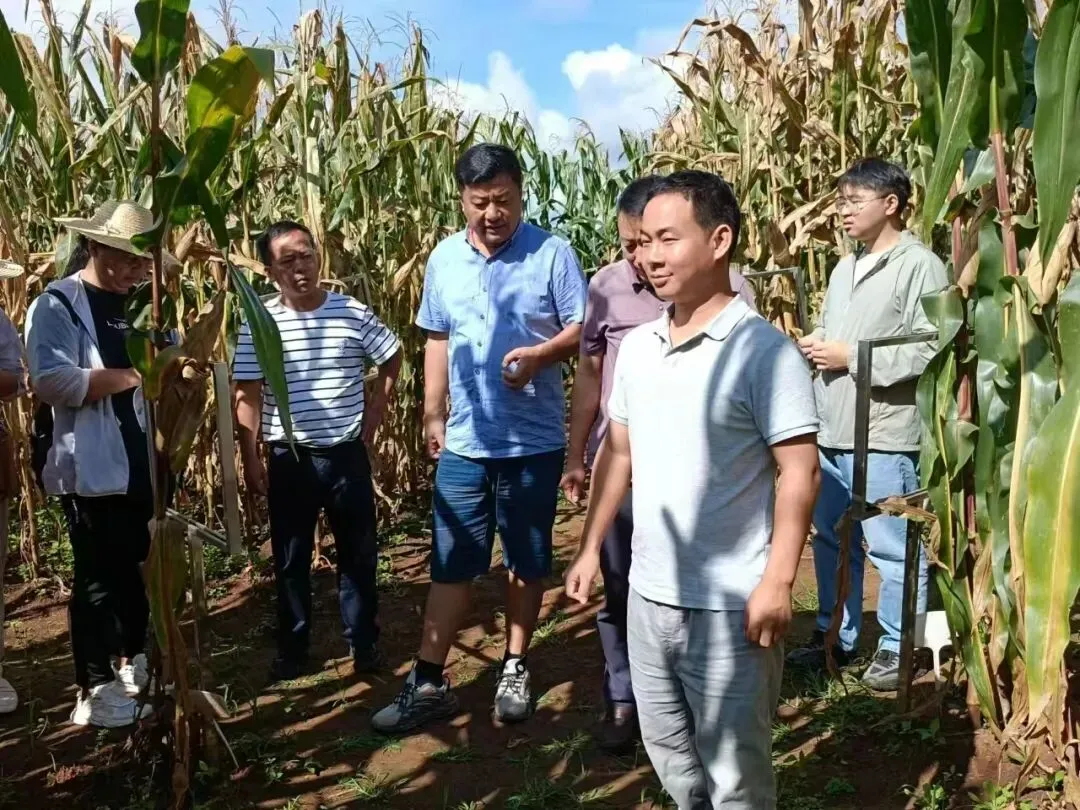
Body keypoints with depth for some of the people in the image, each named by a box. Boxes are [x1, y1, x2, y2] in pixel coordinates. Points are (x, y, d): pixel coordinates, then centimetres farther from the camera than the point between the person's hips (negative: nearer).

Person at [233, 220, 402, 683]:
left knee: (359, 554, 10)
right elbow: (247, 397, -4)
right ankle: (292, 650, 26)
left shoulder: (353, 313, -4)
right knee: (291, 559, 11)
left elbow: (392, 361, 11)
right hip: (289, 459, 0)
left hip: (347, 454, 1)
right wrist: (250, 460, -7)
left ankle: (364, 644, 26)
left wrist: (372, 418, 6)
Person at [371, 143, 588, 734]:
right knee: (450, 564, 7)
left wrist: (540, 354, -26)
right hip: (463, 442, 3)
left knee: (528, 562, 12)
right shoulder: (444, 258, 6)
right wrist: (433, 414, 12)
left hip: (533, 442, -2)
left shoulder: (551, 254, -7)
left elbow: (583, 330, -7)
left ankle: (515, 668, 30)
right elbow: (437, 341, 13)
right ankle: (428, 683, 16)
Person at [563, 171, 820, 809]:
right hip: (648, 596, 6)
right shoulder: (636, 348, 5)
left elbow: (799, 473, -15)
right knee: (670, 755, 22)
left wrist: (777, 582, -19)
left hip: (731, 607, -6)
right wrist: (591, 548, 12)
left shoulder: (764, 350, -14)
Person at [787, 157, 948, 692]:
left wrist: (851, 357, -17)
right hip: (830, 431, 8)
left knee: (891, 549, 3)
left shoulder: (919, 266, -9)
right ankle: (834, 635, 31)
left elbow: (931, 349, -18)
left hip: (883, 435, -8)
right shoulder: (845, 269, 16)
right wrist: (814, 346, 1)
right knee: (831, 540, 17)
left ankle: (899, 648, 19)